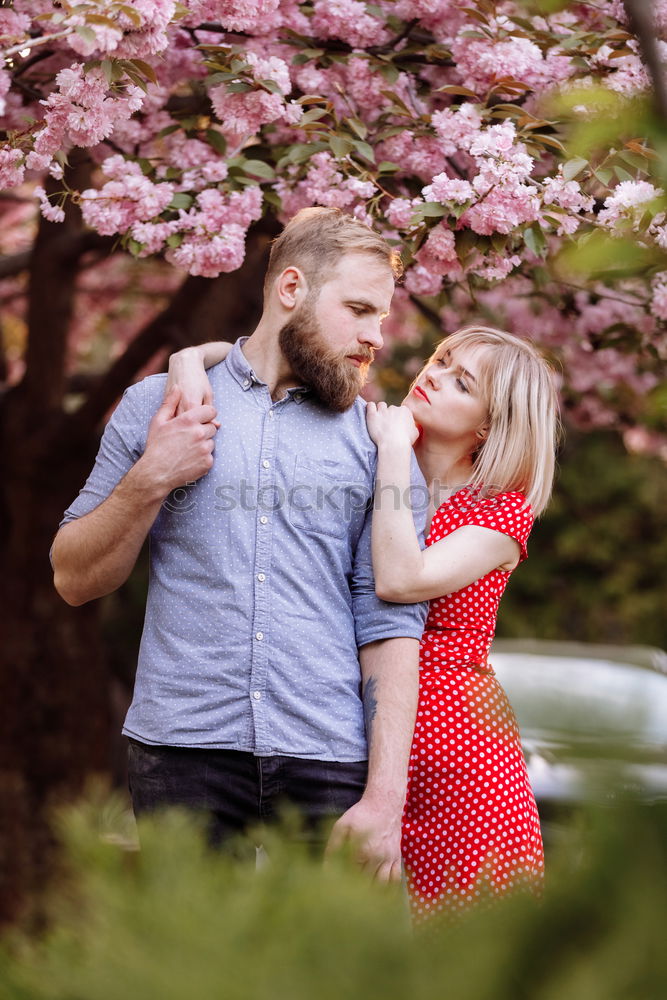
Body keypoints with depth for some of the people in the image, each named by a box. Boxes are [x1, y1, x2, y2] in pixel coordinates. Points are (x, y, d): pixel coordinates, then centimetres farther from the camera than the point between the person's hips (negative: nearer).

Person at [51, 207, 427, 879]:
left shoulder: (377, 441, 9)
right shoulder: (157, 405, 10)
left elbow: (390, 623, 1)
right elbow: (74, 581, 10)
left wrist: (385, 798, -8)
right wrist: (150, 481, -6)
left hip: (330, 762, 1)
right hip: (183, 756, 0)